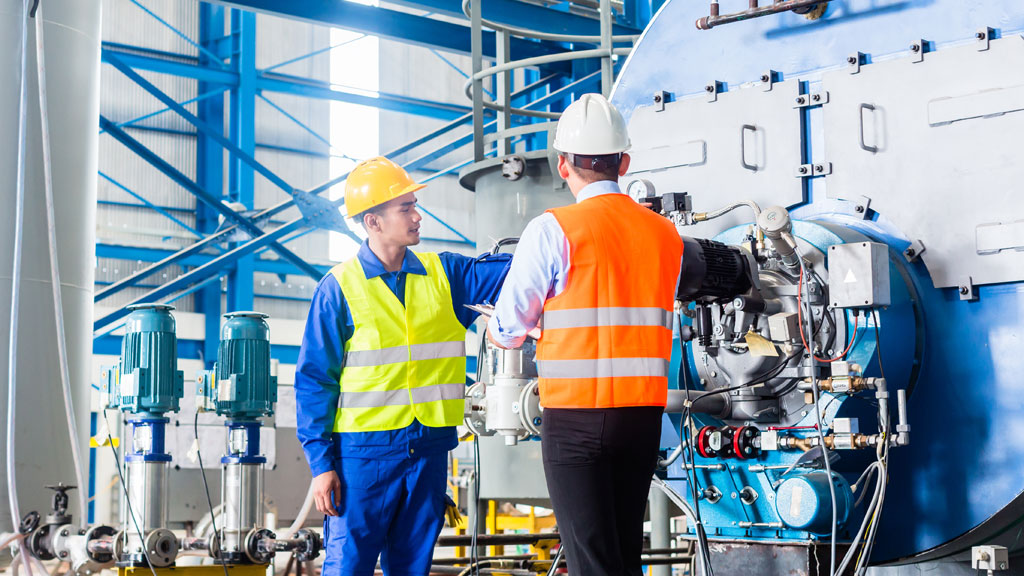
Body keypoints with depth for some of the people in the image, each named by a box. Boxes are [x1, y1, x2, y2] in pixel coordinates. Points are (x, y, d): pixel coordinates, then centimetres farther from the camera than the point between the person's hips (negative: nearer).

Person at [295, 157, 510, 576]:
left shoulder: (443, 276, 8)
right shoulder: (339, 288, -3)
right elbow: (313, 380, -3)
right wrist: (321, 462, -8)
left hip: (429, 448, 4)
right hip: (364, 450, -4)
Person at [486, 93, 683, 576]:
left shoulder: (552, 230, -9)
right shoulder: (666, 234, 7)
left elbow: (508, 331, -2)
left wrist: (494, 327, 21)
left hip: (576, 414, -5)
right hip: (644, 410, 5)